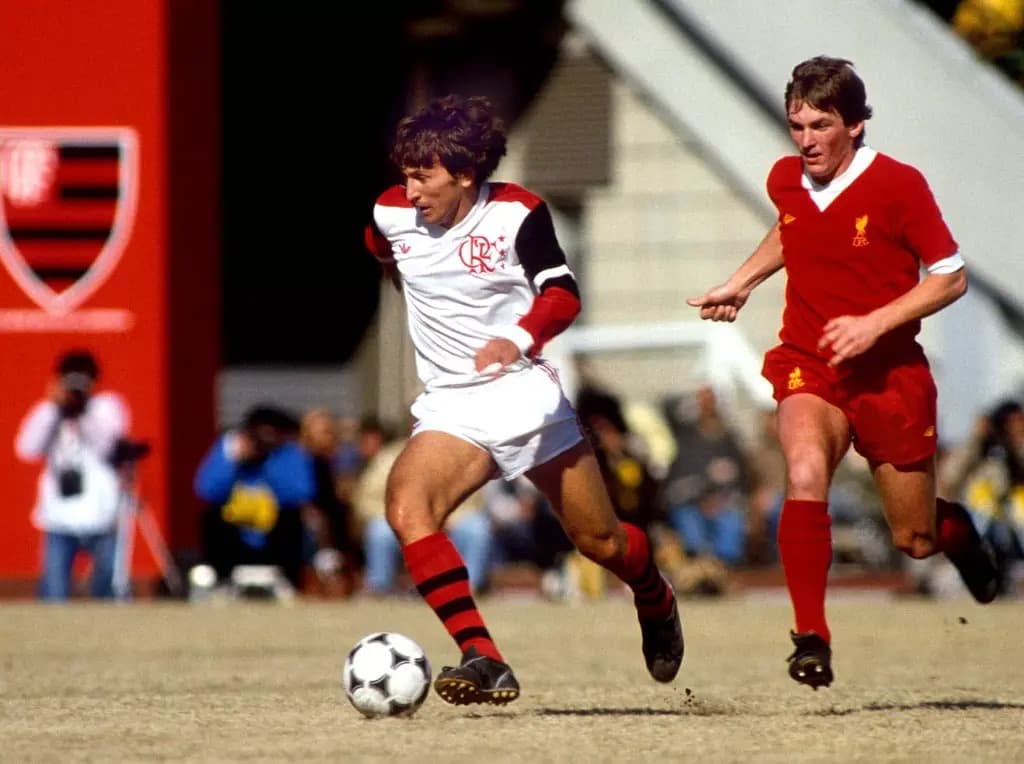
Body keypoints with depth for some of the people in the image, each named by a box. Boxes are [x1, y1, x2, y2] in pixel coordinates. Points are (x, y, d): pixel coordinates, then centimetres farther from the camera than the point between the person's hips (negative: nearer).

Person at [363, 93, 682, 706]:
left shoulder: (517, 213, -12)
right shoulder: (392, 214, -2)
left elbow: (562, 293, -21)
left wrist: (519, 339, -39)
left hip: (525, 392, -2)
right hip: (450, 407, 2)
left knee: (600, 541, 9)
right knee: (406, 505, -28)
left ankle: (657, 605, 47)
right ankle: (484, 663, -34)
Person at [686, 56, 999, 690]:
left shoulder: (898, 185, -14)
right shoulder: (786, 180, 1)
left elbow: (951, 277, -10)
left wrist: (874, 323, -19)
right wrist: (742, 282, 18)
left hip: (889, 372, -2)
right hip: (807, 364, 2)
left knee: (916, 541, 7)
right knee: (805, 477, -30)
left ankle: (956, 527, 47)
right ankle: (811, 639, -26)